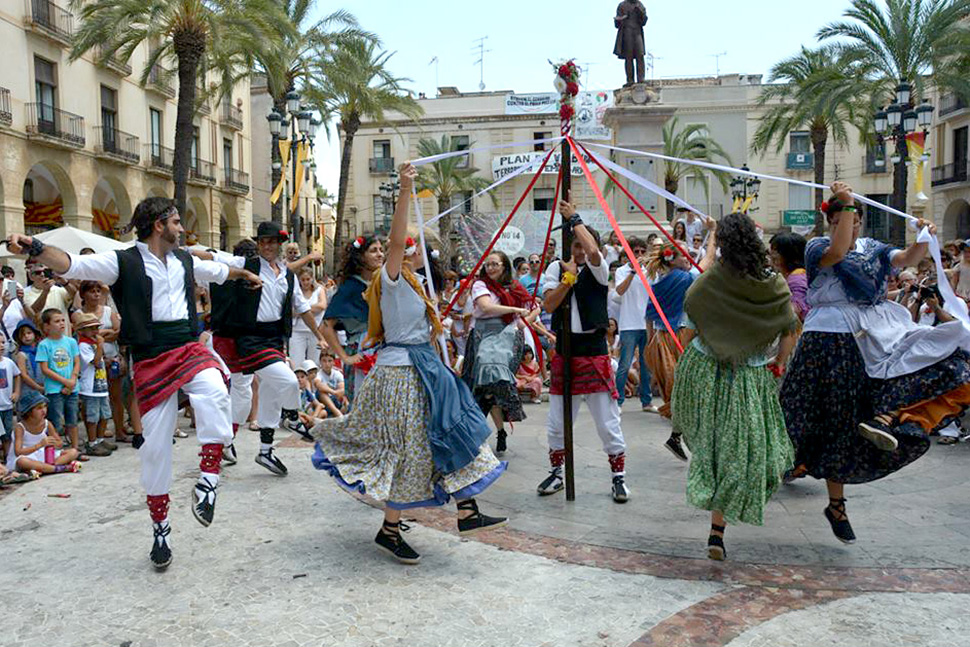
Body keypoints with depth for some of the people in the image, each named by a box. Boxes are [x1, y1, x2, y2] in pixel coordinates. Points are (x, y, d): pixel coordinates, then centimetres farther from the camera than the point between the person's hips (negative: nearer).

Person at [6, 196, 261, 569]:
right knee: (155, 445, 2)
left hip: (189, 349, 3)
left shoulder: (184, 260, 14)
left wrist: (245, 273, 51)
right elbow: (74, 265, -18)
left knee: (215, 394, -32)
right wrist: (34, 248, -37)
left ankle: (207, 483, -18)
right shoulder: (124, 262, -4)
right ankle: (160, 530, 19)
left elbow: (217, 270, 34)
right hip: (151, 359, -3)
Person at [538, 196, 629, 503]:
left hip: (594, 353, -3)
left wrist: (574, 218, -16)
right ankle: (556, 472, 30)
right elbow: (548, 305, -6)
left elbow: (593, 251, -25)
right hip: (564, 351, 3)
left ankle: (619, 477, 18)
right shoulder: (557, 268, 5)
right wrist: (568, 277, -14)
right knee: (556, 423, 12)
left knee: (608, 424, 2)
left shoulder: (598, 269, -2)